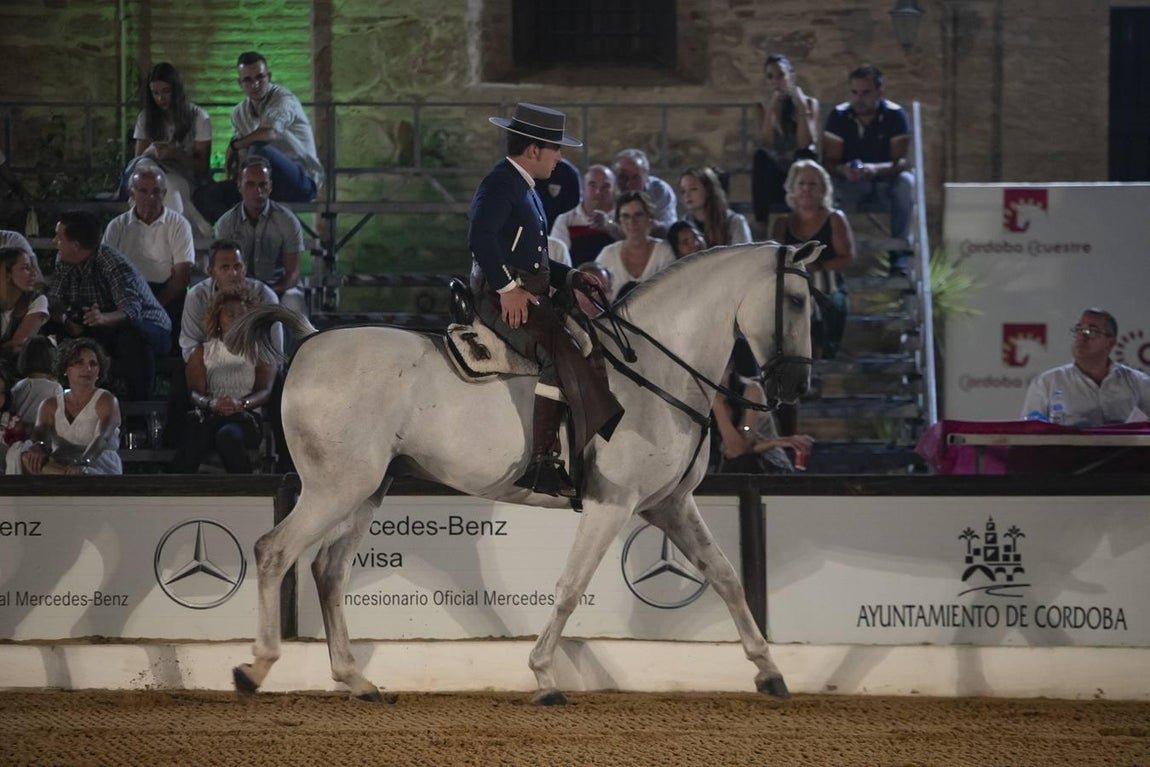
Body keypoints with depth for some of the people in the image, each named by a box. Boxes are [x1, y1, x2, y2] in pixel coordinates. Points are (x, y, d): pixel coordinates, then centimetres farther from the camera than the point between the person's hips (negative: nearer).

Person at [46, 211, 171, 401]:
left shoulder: (113, 263, -25)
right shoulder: (64, 264, 0)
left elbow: (132, 309, -37)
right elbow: (54, 301, -4)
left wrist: (103, 318, -58)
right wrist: (65, 319, -28)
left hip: (148, 327, -7)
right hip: (106, 333, 7)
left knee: (132, 335, -40)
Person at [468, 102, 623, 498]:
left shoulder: (524, 190, 24)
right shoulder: (499, 185, -9)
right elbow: (481, 238, -24)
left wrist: (572, 278, 17)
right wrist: (508, 288, -26)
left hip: (531, 299, 11)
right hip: (504, 301, -11)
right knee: (560, 354, -28)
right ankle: (542, 461, -33)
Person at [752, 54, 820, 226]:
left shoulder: (809, 103, -3)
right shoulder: (762, 107, -1)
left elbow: (805, 143, -15)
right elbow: (765, 144, -15)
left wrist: (801, 107, -20)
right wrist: (770, 110, -21)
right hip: (773, 176, 1)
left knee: (804, 154, -27)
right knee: (760, 157, -24)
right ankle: (761, 225, -21)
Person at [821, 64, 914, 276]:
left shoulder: (894, 115, -10)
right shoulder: (839, 115, -6)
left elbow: (901, 161, -18)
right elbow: (829, 161, -11)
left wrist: (875, 169, -39)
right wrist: (843, 170, -36)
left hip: (885, 179, 0)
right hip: (850, 181, 0)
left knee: (906, 181, -34)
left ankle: (900, 251, -30)